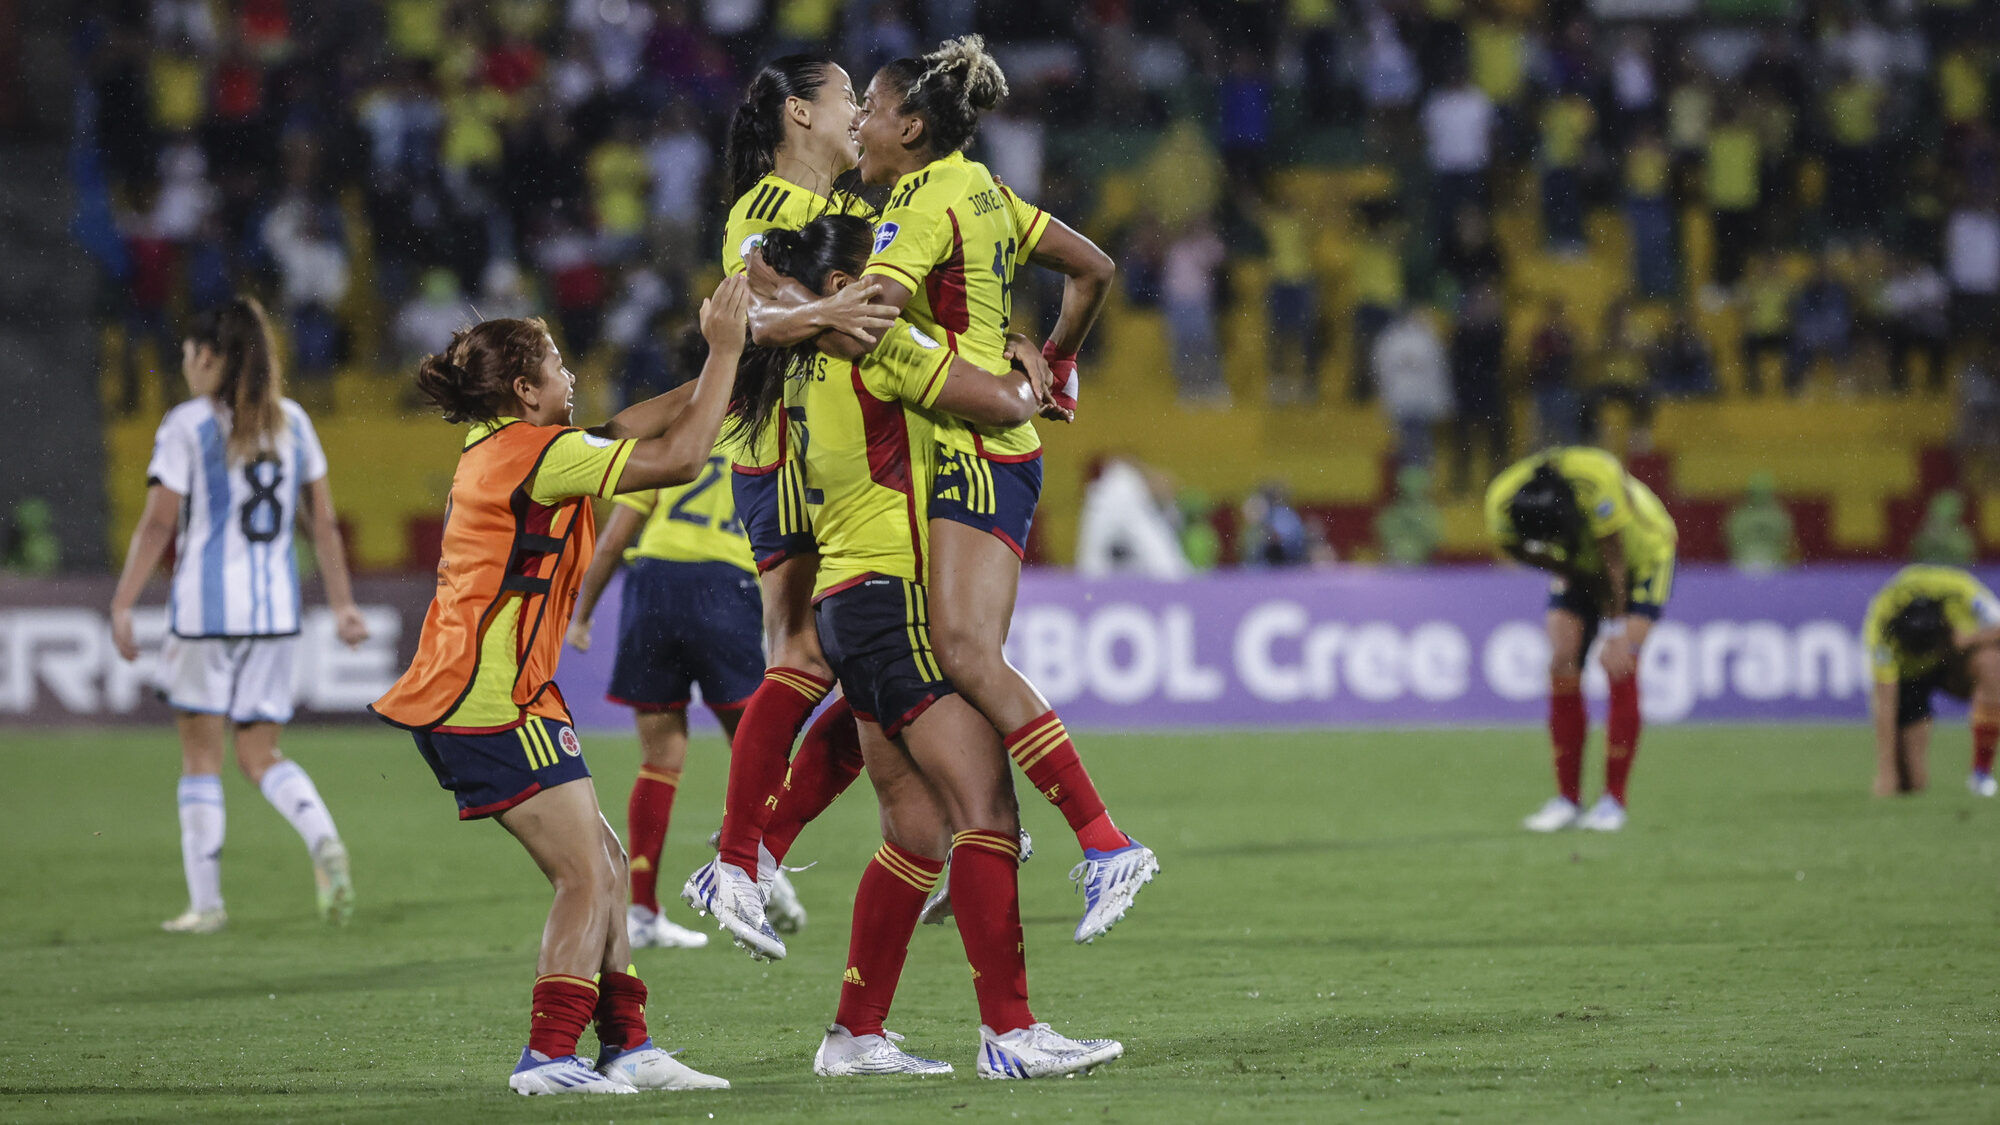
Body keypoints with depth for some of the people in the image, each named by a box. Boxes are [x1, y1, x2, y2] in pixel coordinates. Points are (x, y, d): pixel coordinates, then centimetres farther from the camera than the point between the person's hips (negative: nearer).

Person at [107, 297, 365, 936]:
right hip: (276, 606, 4)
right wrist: (342, 603, 15)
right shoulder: (291, 421, 9)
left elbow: (157, 525, -8)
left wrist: (122, 605, -4)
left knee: (202, 757, 5)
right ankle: (324, 841, -17)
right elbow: (323, 520, 11)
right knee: (260, 755, 11)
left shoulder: (187, 426, -6)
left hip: (205, 605, -4)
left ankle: (205, 902, 6)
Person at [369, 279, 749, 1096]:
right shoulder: (538, 454, -14)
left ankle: (626, 1045, 14)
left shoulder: (496, 447, 15)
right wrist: (724, 354, -7)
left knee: (602, 865, 12)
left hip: (458, 702, 10)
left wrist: (712, 375, 17)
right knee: (586, 876, -8)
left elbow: (626, 430, 24)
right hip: (495, 700, -10)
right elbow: (679, 457, -15)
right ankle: (548, 1057, -10)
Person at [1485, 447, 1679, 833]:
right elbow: (1520, 550, -9)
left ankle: (1613, 801, -14)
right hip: (1581, 566, 4)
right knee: (1563, 669, -10)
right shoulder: (1501, 504, -29)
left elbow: (1613, 562, -33)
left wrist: (1617, 634, -30)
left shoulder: (1599, 483, -41)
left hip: (1641, 558, -4)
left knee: (1621, 669, -17)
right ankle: (1567, 799, -3)